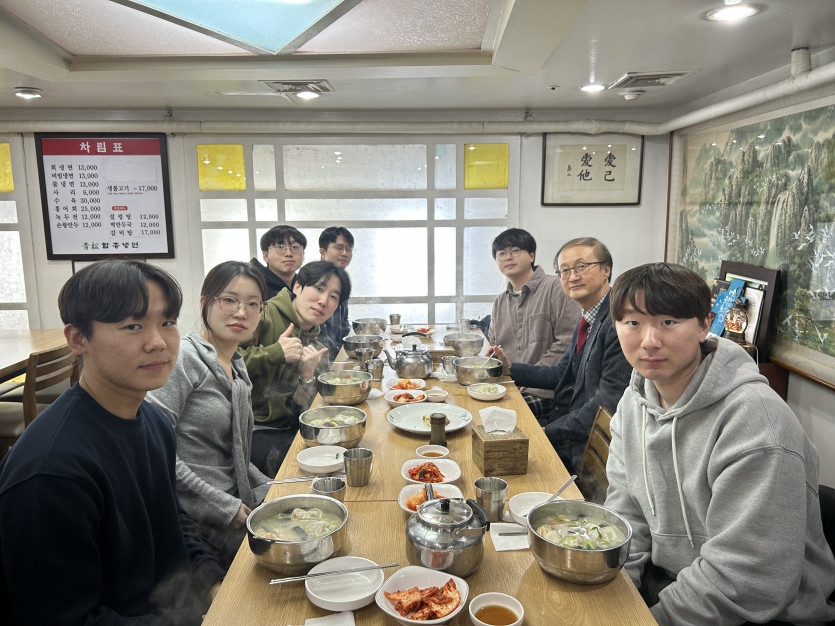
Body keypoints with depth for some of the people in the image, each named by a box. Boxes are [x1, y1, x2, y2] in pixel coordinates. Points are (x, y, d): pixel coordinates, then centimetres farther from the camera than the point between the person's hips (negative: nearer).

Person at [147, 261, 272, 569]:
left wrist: (270, 490, 6)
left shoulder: (237, 367, 12)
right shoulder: (184, 356, -14)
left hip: (237, 503, 8)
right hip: (197, 518, -8)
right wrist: (225, 507, -18)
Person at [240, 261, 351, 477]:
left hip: (288, 431, 6)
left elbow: (303, 413, 8)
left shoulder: (317, 351, 15)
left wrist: (307, 377, -9)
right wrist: (274, 353, -17)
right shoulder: (264, 317, -6)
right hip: (253, 431, -6)